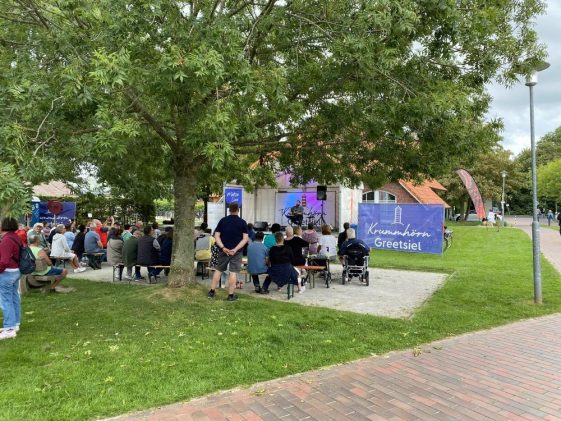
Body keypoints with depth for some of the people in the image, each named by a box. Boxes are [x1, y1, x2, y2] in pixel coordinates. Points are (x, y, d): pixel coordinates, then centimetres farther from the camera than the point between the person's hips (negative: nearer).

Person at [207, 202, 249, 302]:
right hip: (236, 251, -3)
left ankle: (211, 292, 19)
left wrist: (223, 247, -9)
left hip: (224, 250, 3)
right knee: (233, 272, 1)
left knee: (218, 270, 14)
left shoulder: (223, 220, 3)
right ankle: (231, 295, 4)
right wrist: (236, 249, -15)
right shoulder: (242, 222, -3)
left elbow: (216, 235, -1)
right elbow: (245, 238, -10)